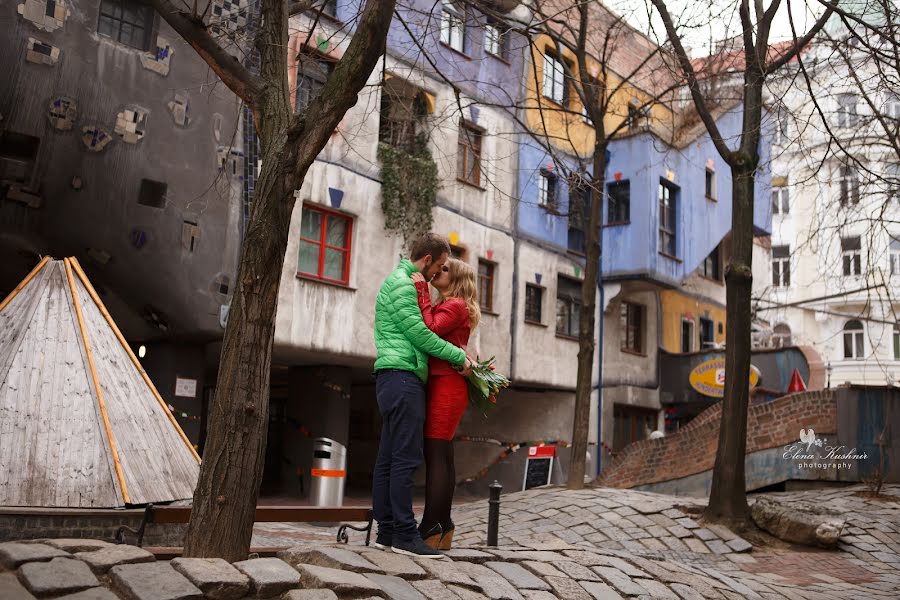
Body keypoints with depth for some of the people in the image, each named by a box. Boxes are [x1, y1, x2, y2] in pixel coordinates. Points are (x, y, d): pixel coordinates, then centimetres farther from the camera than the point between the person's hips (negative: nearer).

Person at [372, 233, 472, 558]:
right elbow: (419, 334, -13)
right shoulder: (402, 282, -8)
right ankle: (405, 534, -11)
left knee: (388, 458, 8)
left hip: (393, 379, 11)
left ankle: (386, 531, 11)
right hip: (402, 376, -11)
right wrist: (459, 356, -3)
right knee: (406, 457, -11)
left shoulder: (400, 282, 25)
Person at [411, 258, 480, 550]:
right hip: (442, 385, 9)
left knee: (436, 454, -11)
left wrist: (422, 292, -14)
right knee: (440, 455, 9)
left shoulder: (456, 305, -5)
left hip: (446, 384, -9)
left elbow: (430, 330, -20)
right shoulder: (444, 306, 23)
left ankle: (430, 529, -10)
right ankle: (443, 527, 14)